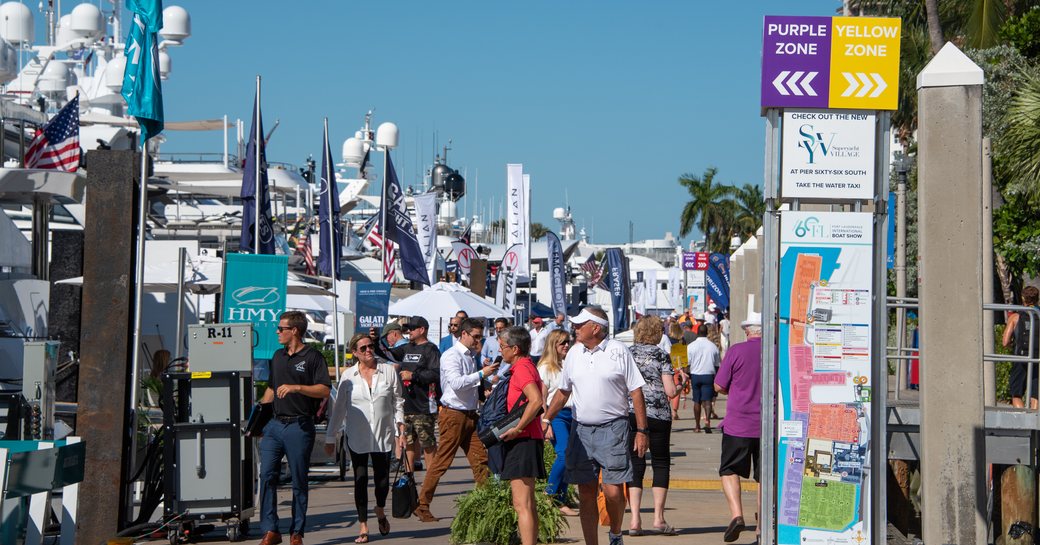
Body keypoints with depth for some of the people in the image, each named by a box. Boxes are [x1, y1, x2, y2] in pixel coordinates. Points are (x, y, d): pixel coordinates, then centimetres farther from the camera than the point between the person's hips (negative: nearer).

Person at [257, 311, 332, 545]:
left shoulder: (313, 357, -2)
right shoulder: (278, 356, 18)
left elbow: (324, 390, -12)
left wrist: (296, 387, -21)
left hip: (299, 426, -6)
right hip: (274, 424, 6)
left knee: (299, 480, 1)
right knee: (267, 475, -5)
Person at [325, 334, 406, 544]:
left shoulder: (388, 371, 3)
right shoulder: (348, 376, 2)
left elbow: (398, 402, 8)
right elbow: (339, 408, 6)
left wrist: (401, 431, 2)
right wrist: (331, 438, 6)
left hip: (383, 435, 0)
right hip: (357, 437, 0)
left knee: (382, 479, 3)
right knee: (360, 480, -2)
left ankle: (380, 511, 33)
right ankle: (363, 526, 5)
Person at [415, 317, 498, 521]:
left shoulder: (472, 356, 16)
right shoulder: (451, 356, -11)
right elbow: (456, 382, -27)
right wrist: (481, 374, -26)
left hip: (470, 414, 8)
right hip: (453, 414, -8)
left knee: (481, 458, 2)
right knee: (442, 461, -4)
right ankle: (422, 506, 3)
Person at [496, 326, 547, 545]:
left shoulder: (521, 368, -14)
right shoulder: (527, 366, 18)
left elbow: (536, 401, -28)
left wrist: (517, 429, -23)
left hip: (523, 440, -11)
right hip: (528, 439, 11)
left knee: (522, 505, -14)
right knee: (528, 504, 16)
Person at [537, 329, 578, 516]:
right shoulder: (546, 367, -1)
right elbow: (541, 398, -5)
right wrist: (545, 423, -12)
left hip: (572, 415, 6)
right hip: (556, 415, -6)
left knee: (569, 458, 2)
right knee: (564, 454, -19)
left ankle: (560, 500, 6)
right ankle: (549, 495, -7)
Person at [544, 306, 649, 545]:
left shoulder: (618, 351, -3)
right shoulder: (574, 353, 10)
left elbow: (636, 392, -2)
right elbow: (563, 391, 21)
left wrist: (641, 430, -6)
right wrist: (546, 419, 15)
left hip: (613, 429, -4)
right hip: (581, 429, 4)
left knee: (613, 491, -8)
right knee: (586, 493, 4)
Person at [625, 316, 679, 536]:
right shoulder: (661, 355, -2)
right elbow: (670, 391, -8)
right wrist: (679, 387, 12)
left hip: (630, 413, 2)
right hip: (658, 415, -2)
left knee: (635, 464, 5)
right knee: (661, 462, 9)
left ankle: (634, 518, -3)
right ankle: (658, 517, 6)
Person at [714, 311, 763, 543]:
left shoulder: (737, 351, -7)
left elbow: (719, 386, -4)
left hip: (738, 423, -2)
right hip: (769, 425, 2)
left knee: (729, 471, 9)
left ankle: (736, 514, -12)